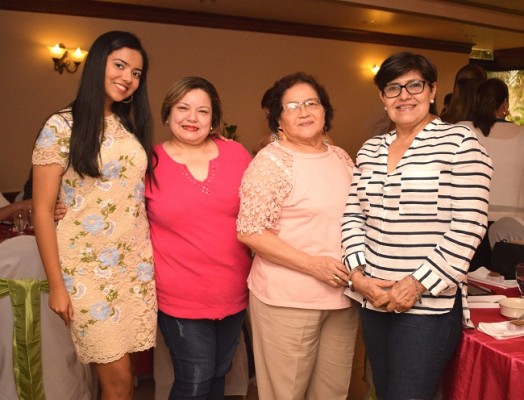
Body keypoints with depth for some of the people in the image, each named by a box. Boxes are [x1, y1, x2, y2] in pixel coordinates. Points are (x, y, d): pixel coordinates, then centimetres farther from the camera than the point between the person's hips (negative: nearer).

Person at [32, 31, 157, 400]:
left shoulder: (134, 125, 9)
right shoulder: (61, 127, -7)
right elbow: (43, 210, -6)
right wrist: (57, 284, -7)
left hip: (137, 263, 4)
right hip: (88, 266, -4)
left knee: (126, 369, 11)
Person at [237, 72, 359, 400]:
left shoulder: (342, 157, 9)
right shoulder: (271, 161, -10)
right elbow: (250, 231, -15)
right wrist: (313, 265, -18)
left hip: (342, 295, 6)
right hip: (289, 299, -5)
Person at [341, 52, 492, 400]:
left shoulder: (459, 142, -6)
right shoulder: (370, 150, 10)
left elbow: (467, 226, -12)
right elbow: (353, 215, 9)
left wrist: (419, 285, -15)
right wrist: (358, 274, -4)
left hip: (430, 305, -5)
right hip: (374, 301, 6)